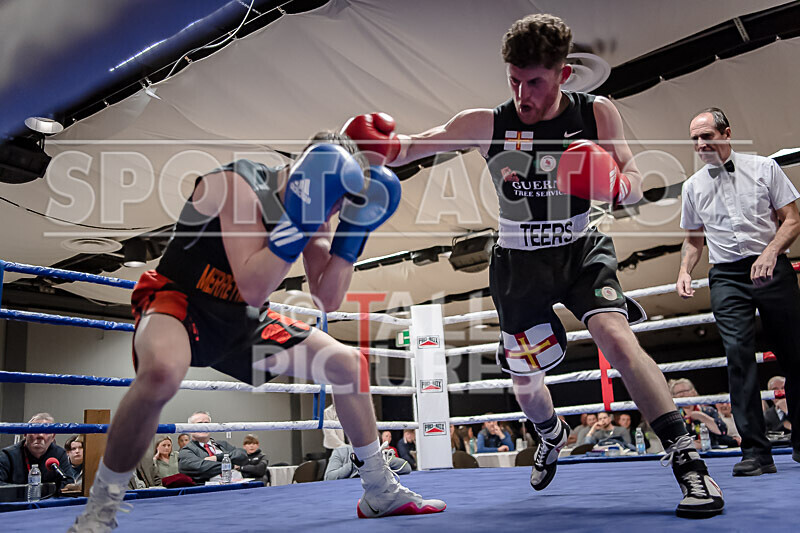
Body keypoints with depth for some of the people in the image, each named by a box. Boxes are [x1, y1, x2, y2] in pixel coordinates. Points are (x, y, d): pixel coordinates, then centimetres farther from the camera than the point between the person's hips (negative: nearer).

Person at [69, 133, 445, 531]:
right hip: (178, 301, -7)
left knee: (348, 362, 3)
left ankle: (381, 492, 20)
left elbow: (327, 300, -4)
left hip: (242, 321, 8)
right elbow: (253, 289, -32)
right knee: (161, 372, -42)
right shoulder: (238, 185, -24)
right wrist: (297, 222, -35)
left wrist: (353, 229, -11)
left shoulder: (312, 214, -1)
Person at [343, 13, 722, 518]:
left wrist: (615, 184, -31)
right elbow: (409, 147, -12)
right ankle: (553, 436, 47)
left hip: (581, 251, -1)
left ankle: (689, 462, -19)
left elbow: (635, 187, -6)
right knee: (524, 380, 12)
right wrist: (381, 142, -36)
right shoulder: (487, 125, -14)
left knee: (616, 336, -29)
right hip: (519, 263, 1)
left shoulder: (597, 113, -12)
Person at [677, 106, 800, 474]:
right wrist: (684, 272, 2)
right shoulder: (693, 186, 11)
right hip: (727, 277, 1)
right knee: (738, 353, -12)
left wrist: (770, 251, -15)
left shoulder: (764, 168, 4)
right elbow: (693, 239, 19)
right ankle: (755, 451, -9)